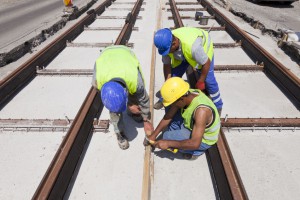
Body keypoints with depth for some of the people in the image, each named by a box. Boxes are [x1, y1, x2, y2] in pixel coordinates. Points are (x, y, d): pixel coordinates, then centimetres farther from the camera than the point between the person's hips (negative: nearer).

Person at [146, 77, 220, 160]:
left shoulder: (201, 111, -40)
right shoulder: (186, 95, -17)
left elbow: (195, 143, -39)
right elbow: (168, 116, -7)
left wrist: (168, 143, -31)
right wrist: (153, 135, -7)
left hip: (203, 139, -7)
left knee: (168, 137, -21)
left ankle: (197, 151, 0)